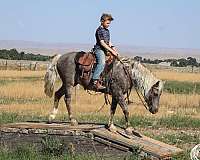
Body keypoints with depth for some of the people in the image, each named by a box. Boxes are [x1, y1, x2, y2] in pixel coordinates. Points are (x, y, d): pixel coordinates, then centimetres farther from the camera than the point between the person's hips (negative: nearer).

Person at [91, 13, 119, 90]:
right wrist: (111, 51, -19)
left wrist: (112, 48, 5)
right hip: (99, 49, -10)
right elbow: (102, 43, -17)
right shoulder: (99, 30, -11)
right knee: (102, 63, -31)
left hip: (106, 50, 10)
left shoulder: (107, 30, 18)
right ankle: (95, 81, -38)